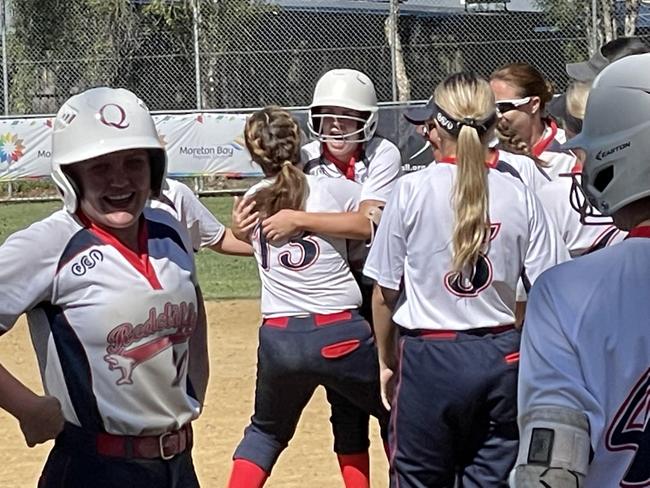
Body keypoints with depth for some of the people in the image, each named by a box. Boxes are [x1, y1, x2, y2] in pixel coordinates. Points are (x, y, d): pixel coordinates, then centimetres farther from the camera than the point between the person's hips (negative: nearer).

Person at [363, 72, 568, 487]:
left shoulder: (412, 190, -6)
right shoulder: (519, 195, -1)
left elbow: (385, 291, -2)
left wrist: (387, 361, 12)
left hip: (428, 359, -2)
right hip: (502, 359, 2)